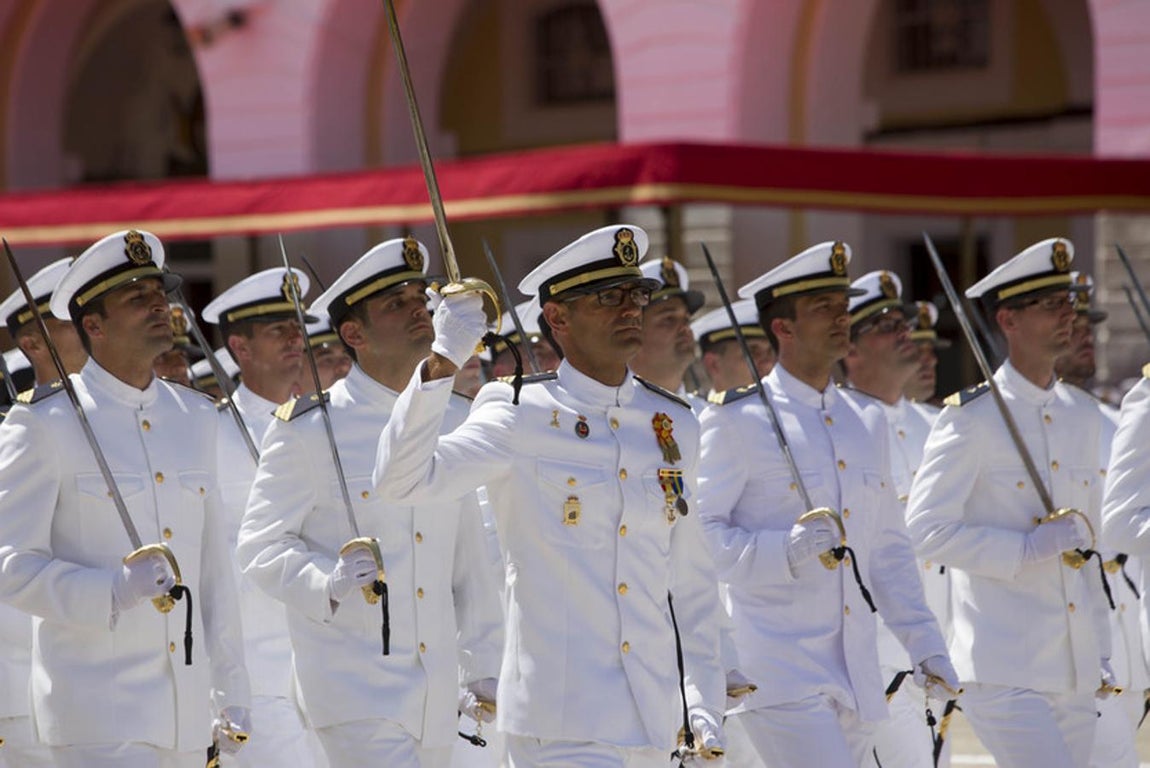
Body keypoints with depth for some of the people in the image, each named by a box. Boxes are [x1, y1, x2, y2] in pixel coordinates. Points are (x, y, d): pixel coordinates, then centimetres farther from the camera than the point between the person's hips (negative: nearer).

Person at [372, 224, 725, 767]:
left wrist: (703, 701, 12)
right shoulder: (520, 417, -4)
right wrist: (443, 363, -27)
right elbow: (401, 482, -18)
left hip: (653, 723, 5)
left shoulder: (673, 425, 11)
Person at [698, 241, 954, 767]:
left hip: (857, 679, 7)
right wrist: (785, 551, -24)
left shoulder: (867, 423, 17)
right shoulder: (737, 422, -5)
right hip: (778, 674, -7)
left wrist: (926, 646, 13)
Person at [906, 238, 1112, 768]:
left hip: (1073, 675, 7)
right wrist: (1029, 547, -18)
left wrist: (1100, 655, 19)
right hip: (1003, 672, -7)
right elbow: (925, 531, -12)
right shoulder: (971, 419, -7)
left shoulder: (1082, 416, 14)